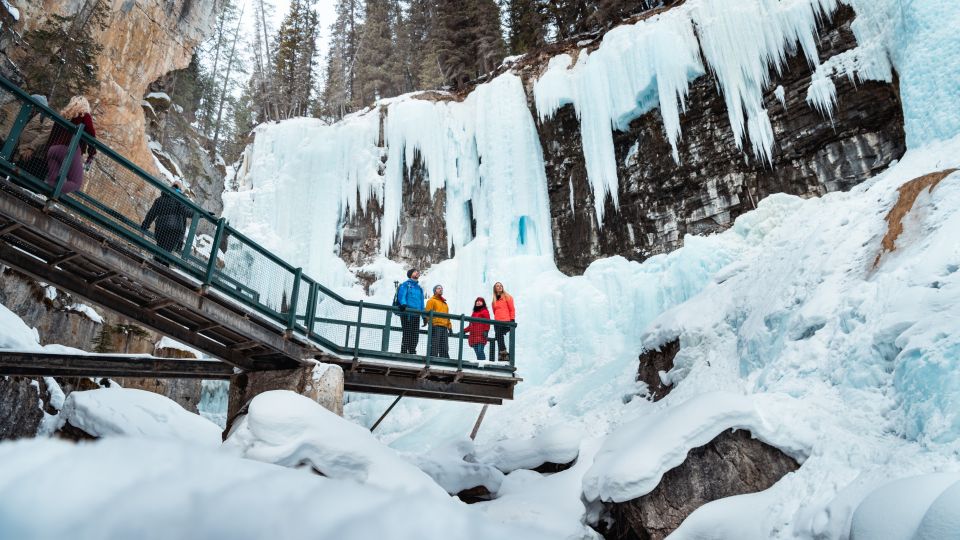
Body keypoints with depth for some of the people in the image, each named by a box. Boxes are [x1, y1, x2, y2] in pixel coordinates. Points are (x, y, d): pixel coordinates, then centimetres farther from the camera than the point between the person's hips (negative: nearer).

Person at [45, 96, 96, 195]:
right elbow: (91, 135, -1)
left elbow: (52, 135, 23)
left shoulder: (63, 115, 24)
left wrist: (48, 149, 25)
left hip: (53, 149, 6)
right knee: (76, 182, -7)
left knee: (51, 180, 4)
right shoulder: (85, 116, 9)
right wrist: (91, 154, 2)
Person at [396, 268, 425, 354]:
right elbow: (401, 296, -10)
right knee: (407, 334, -10)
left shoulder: (420, 288, 23)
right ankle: (403, 353, -6)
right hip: (407, 314, -6)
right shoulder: (405, 285, 5)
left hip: (416, 315, 6)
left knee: (415, 336, 6)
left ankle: (412, 352, 15)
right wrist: (403, 304, -30)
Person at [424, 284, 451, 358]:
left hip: (444, 327, 7)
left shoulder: (444, 302, 28)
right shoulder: (432, 300, 7)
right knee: (434, 346, -9)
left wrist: (449, 326, 15)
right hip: (436, 326, -7)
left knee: (444, 348, 4)